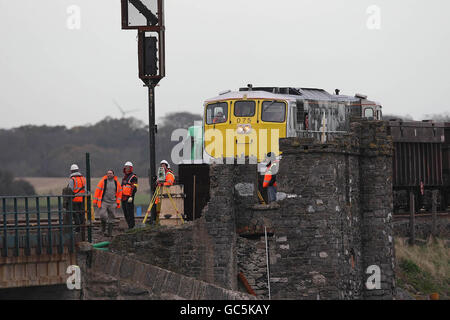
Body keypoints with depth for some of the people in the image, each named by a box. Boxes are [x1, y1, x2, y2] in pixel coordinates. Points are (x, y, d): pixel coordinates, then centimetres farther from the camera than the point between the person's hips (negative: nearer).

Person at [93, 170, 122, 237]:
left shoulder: (116, 182, 7)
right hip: (104, 202, -3)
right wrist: (95, 201, -3)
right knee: (103, 215, -17)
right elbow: (97, 190, 0)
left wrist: (118, 202, 7)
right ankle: (103, 229, 8)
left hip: (112, 203, 3)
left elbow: (119, 192, 14)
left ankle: (110, 233, 12)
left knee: (111, 218, 5)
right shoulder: (103, 181, -1)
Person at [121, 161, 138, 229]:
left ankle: (131, 226, -10)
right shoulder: (124, 177, 22)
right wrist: (120, 197, 25)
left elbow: (134, 188, -13)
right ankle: (129, 225, 15)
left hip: (129, 197, -9)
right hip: (123, 197, 9)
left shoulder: (133, 177, -5)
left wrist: (131, 197, -21)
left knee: (130, 212, -11)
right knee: (125, 213, 8)